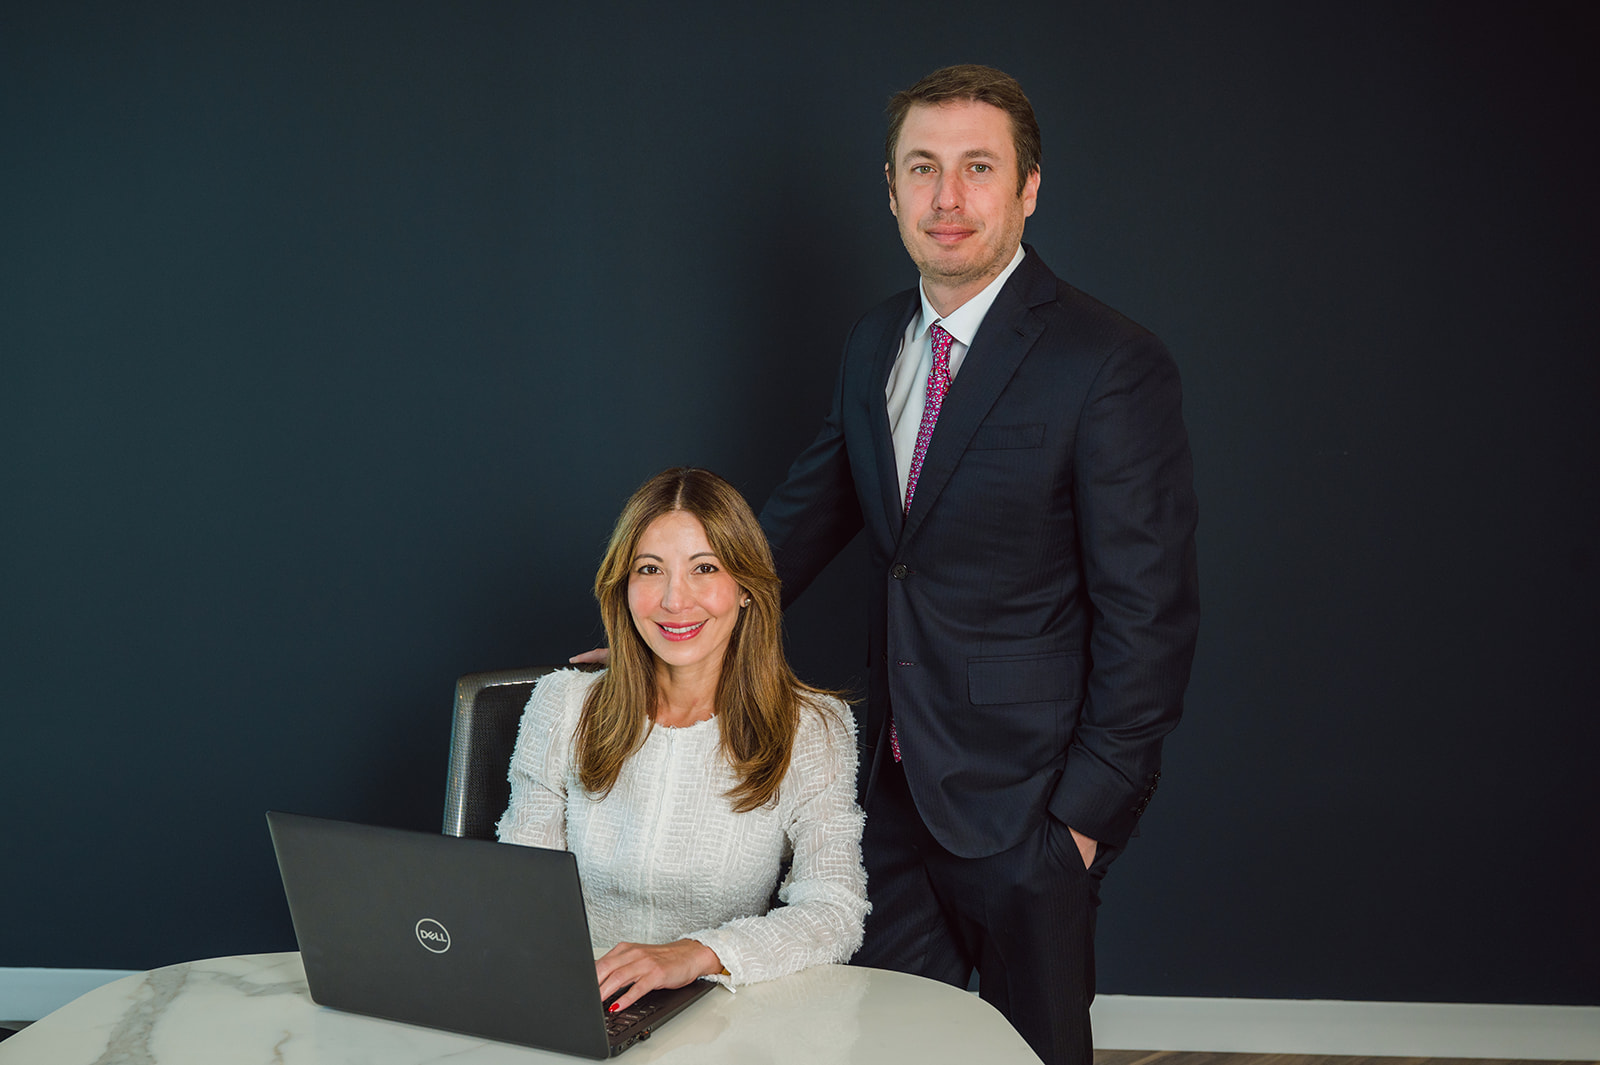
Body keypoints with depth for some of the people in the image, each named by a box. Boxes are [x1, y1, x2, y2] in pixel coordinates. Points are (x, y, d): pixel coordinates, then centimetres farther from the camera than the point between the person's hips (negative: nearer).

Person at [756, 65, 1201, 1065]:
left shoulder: (1114, 364, -18)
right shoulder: (875, 344, 5)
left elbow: (1148, 613, -16)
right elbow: (814, 504, 16)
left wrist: (1092, 807, -15)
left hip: (1022, 798, -6)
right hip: (897, 782, 6)